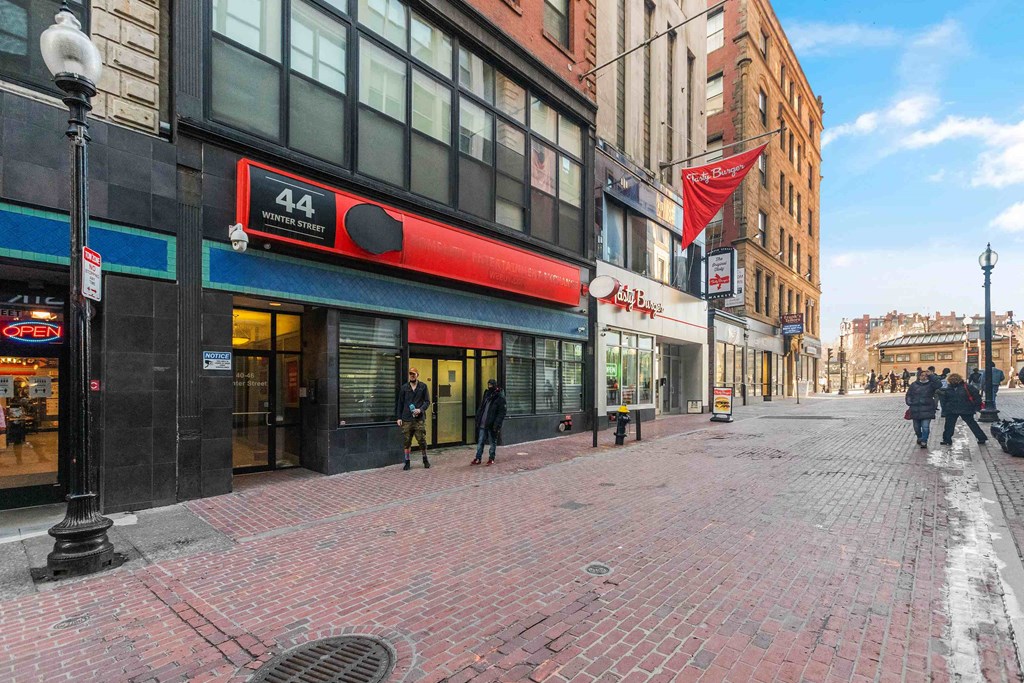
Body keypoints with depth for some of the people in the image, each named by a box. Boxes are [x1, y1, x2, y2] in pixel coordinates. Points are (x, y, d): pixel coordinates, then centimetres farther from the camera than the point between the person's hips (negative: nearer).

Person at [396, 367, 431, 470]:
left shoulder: (423, 387, 4)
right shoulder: (404, 387, 8)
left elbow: (427, 401, 4)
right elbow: (400, 403, 10)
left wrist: (420, 409, -13)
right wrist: (399, 417, 5)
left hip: (419, 418, -1)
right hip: (406, 419, 1)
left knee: (422, 440, 0)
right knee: (407, 441, 5)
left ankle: (425, 460, 19)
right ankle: (407, 462, 16)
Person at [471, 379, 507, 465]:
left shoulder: (500, 397, -9)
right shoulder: (486, 394, 11)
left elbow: (501, 412, -13)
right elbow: (481, 408, 16)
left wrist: (497, 424, -19)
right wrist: (478, 420, 9)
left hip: (492, 425, -6)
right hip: (482, 424, 6)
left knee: (493, 442, 8)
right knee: (480, 442, 9)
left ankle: (491, 458, 19)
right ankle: (478, 459, 16)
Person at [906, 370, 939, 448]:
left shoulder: (931, 384, -1)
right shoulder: (914, 385, 5)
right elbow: (909, 394, 12)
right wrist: (909, 402, -2)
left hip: (927, 410, -3)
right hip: (915, 410, 3)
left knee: (925, 426, -11)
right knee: (917, 427, 15)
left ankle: (924, 441, -1)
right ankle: (919, 438, 38)